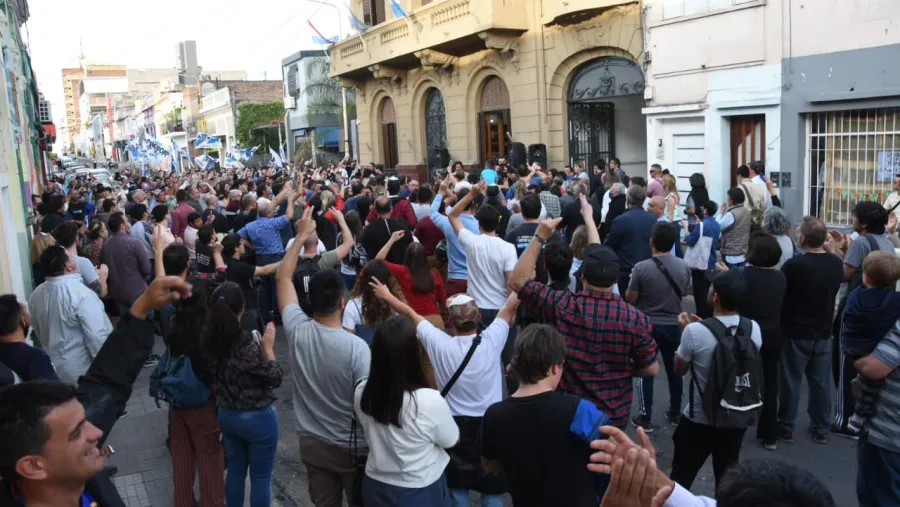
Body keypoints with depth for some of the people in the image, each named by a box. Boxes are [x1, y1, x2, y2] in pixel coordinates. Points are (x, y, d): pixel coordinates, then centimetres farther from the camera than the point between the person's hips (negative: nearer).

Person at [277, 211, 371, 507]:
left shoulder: (297, 331, -15)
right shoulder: (356, 347, -28)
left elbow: (283, 277, -1)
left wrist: (302, 235, 6)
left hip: (312, 443, 4)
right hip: (352, 447, -4)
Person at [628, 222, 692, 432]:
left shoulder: (641, 267, -20)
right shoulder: (684, 267, -6)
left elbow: (630, 299, -12)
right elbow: (685, 293, 10)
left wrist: (633, 284, 7)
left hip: (647, 325, -3)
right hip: (673, 325, 4)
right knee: (674, 370, 19)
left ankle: (645, 418, 12)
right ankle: (675, 413, 32)